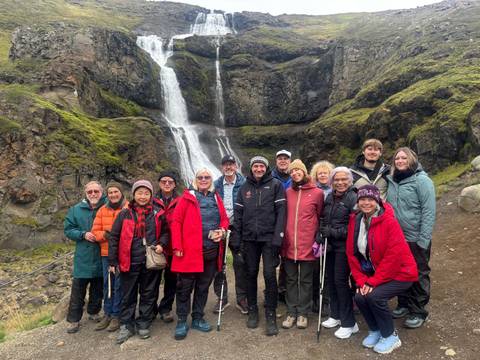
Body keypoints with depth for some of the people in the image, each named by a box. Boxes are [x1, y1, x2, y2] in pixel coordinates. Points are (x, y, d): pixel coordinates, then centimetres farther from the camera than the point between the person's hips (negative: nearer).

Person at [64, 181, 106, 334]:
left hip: (101, 257, 0)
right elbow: (68, 229, 2)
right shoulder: (76, 209, 0)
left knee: (98, 288, 16)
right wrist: (83, 234, -14)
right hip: (83, 257, 0)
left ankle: (94, 312, 36)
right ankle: (73, 319, 18)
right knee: (78, 290, 5)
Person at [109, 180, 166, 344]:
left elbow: (165, 232, 14)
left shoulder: (157, 214, 2)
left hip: (151, 262, 1)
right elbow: (113, 237, 1)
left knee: (148, 294, 11)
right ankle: (126, 325, 24)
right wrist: (112, 261, -2)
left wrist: (161, 244, -7)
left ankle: (143, 324, 27)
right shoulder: (125, 214, -1)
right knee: (128, 295, 9)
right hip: (130, 262, -1)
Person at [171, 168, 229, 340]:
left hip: (212, 250, 5)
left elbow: (224, 218, 17)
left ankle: (198, 318, 29)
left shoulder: (216, 197, 14)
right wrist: (177, 246, -12)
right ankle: (182, 321, 19)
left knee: (203, 286, 15)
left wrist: (222, 230, -5)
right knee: (185, 287, 4)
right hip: (190, 250, -4)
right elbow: (176, 221, -5)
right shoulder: (187, 197, 0)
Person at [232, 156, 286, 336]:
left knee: (269, 274, -6)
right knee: (251, 273, 10)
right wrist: (236, 239, 3)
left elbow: (281, 212, -6)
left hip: (269, 237, -3)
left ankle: (271, 315, 8)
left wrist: (278, 237, -14)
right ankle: (252, 310, 25)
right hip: (249, 238, 3)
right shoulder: (245, 187, 10)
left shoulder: (275, 185, 0)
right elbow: (238, 214, 9)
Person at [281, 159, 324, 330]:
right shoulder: (288, 192, 6)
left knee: (305, 280, 9)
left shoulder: (317, 192, -3)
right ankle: (291, 312, 24)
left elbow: (319, 217, 3)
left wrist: (317, 239, 2)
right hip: (289, 244, 3)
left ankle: (303, 313, 23)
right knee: (291, 279, 12)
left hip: (308, 245, -3)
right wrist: (283, 236, 9)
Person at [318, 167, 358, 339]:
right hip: (330, 245, 7)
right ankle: (336, 315, 28)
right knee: (331, 279, 12)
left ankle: (349, 323, 10)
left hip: (344, 247, -6)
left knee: (340, 281, -4)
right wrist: (321, 235, 1)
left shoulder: (353, 198, -11)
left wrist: (333, 232, -17)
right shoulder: (330, 197, 10)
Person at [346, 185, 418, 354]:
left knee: (374, 296, -24)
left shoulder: (389, 221, -21)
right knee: (360, 297, -13)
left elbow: (394, 256, -24)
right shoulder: (355, 221, -3)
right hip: (374, 275, 6)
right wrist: (361, 280, -8)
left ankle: (390, 336, 2)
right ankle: (375, 330, 16)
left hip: (400, 273, -5)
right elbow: (352, 254, -1)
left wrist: (373, 281, -20)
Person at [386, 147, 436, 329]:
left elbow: (429, 211, -14)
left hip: (416, 239, -6)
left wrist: (423, 239, -18)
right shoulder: (392, 181, 7)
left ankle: (418, 312, 21)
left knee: (418, 275, 7)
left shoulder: (422, 180, -11)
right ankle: (404, 304, 33)